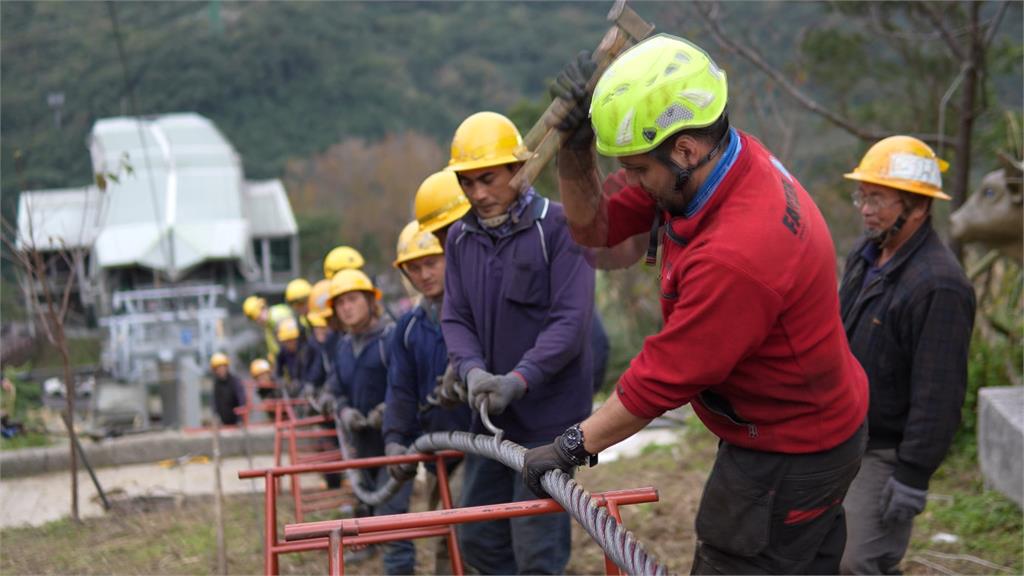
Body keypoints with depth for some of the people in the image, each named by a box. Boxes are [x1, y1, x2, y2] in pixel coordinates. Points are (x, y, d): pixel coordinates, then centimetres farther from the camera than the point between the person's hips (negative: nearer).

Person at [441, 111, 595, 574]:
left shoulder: (557, 226, -11)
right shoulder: (460, 238, 7)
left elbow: (571, 321, -16)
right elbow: (456, 319, 4)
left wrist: (520, 379, -27)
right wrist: (472, 369, -17)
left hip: (548, 412, -6)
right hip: (491, 413, 6)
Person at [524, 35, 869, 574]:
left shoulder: (738, 253, -36)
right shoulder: (714, 164, -9)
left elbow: (663, 379, -27)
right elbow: (596, 225, 0)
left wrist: (572, 446, -15)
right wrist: (574, 148, -18)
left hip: (789, 458, -9)